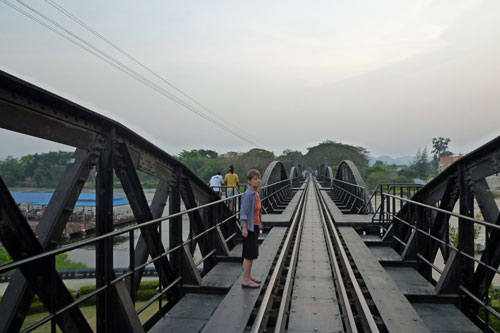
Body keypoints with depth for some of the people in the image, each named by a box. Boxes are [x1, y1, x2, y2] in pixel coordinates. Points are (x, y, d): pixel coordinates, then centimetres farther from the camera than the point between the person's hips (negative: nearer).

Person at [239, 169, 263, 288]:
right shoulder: (247, 194, -17)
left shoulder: (256, 194, 10)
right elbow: (243, 213, -19)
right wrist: (244, 228, -21)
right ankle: (246, 280, 5)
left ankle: (248, 276, 29)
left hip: (255, 226, 9)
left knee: (252, 254, 17)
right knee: (249, 255, -4)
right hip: (249, 227, -9)